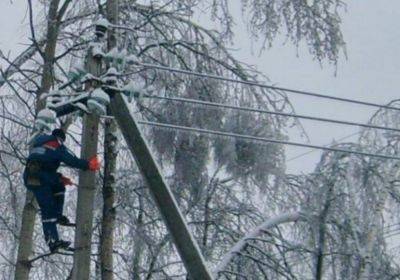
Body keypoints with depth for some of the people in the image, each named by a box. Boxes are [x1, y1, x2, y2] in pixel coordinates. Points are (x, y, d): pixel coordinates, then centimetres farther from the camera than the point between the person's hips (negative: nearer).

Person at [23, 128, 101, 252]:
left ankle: (57, 216, 10)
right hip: (39, 178, -8)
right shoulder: (57, 146, 5)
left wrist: (59, 178, 33)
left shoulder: (38, 145, 31)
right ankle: (53, 241, -14)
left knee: (59, 187, 23)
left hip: (28, 177, 8)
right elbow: (72, 161, -4)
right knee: (48, 209, -9)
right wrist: (88, 164, 6)